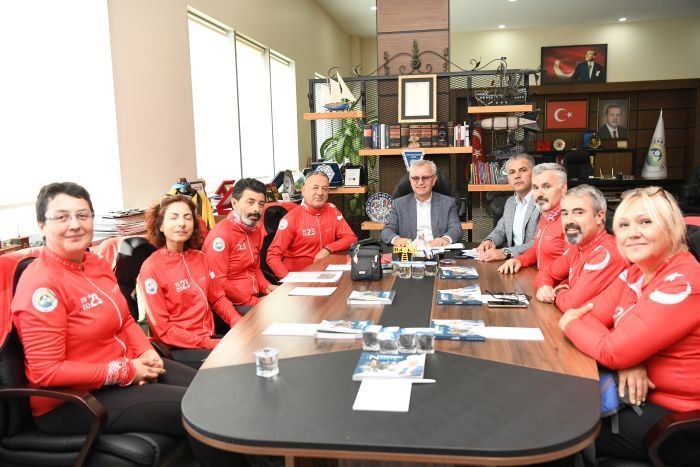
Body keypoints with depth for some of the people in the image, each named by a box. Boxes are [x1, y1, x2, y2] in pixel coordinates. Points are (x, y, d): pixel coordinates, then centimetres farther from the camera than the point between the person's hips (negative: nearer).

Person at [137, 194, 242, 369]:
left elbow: (218, 298, 14)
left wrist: (239, 324, -6)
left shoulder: (200, 258, 7)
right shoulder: (151, 268, -12)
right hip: (178, 348, -6)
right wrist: (210, 344, -18)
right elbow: (162, 330, -13)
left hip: (210, 337, 7)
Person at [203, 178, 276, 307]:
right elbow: (218, 282, -19)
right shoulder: (220, 235, -15)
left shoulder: (256, 231, 11)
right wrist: (253, 302, -16)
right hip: (232, 306, -8)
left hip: (257, 298, 8)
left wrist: (266, 286, 4)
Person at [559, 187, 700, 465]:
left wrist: (569, 325, -9)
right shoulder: (636, 272, 3)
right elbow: (592, 313, -2)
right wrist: (627, 359, -21)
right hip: (642, 393, 7)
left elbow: (613, 351, -28)